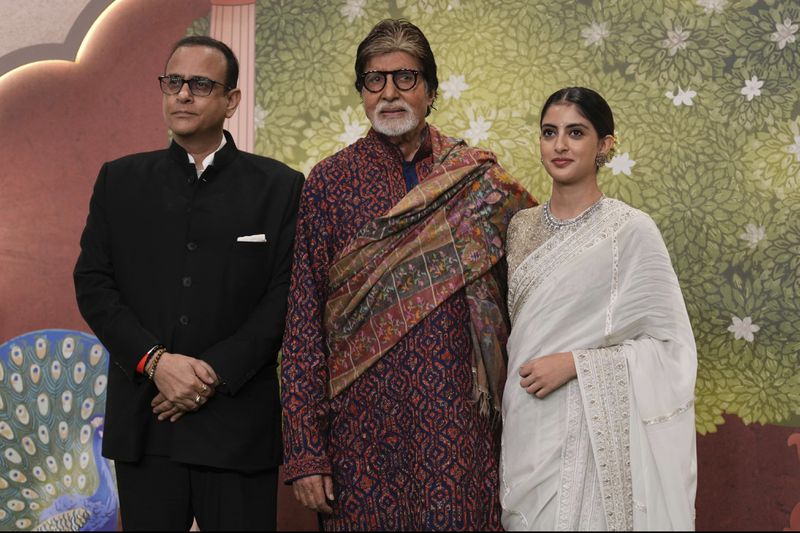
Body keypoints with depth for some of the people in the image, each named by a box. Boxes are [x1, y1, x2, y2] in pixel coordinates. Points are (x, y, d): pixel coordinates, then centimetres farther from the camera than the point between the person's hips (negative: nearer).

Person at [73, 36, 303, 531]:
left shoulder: (280, 187, 3)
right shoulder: (120, 180, 10)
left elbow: (286, 295, -3)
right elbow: (93, 283, 4)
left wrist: (215, 372, -12)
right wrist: (154, 360, -10)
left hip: (238, 428, -2)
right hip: (143, 425, 2)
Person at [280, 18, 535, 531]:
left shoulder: (482, 179, 5)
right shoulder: (329, 181, 2)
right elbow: (304, 320, 0)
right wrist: (304, 449, -5)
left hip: (456, 427, 1)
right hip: (362, 426, 0)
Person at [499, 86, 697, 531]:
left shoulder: (632, 230, -10)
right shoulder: (522, 226, 7)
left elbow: (669, 345, -11)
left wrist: (573, 363, -17)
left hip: (590, 429, -5)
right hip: (525, 423, 5)